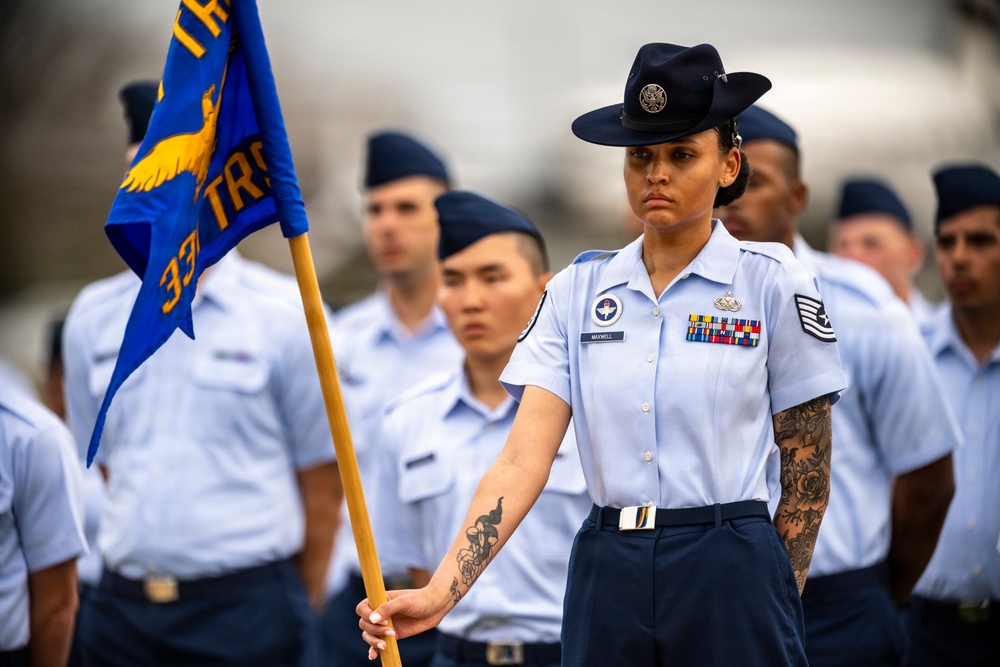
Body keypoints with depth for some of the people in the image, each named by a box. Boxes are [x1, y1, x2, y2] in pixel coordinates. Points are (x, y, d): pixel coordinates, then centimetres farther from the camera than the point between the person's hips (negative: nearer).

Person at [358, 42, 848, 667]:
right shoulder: (578, 290, 5)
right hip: (605, 578, 3)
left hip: (730, 575, -3)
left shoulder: (773, 283, -3)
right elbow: (524, 458, -5)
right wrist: (441, 592, -16)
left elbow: (807, 474, 1)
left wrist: (774, 604, 1)